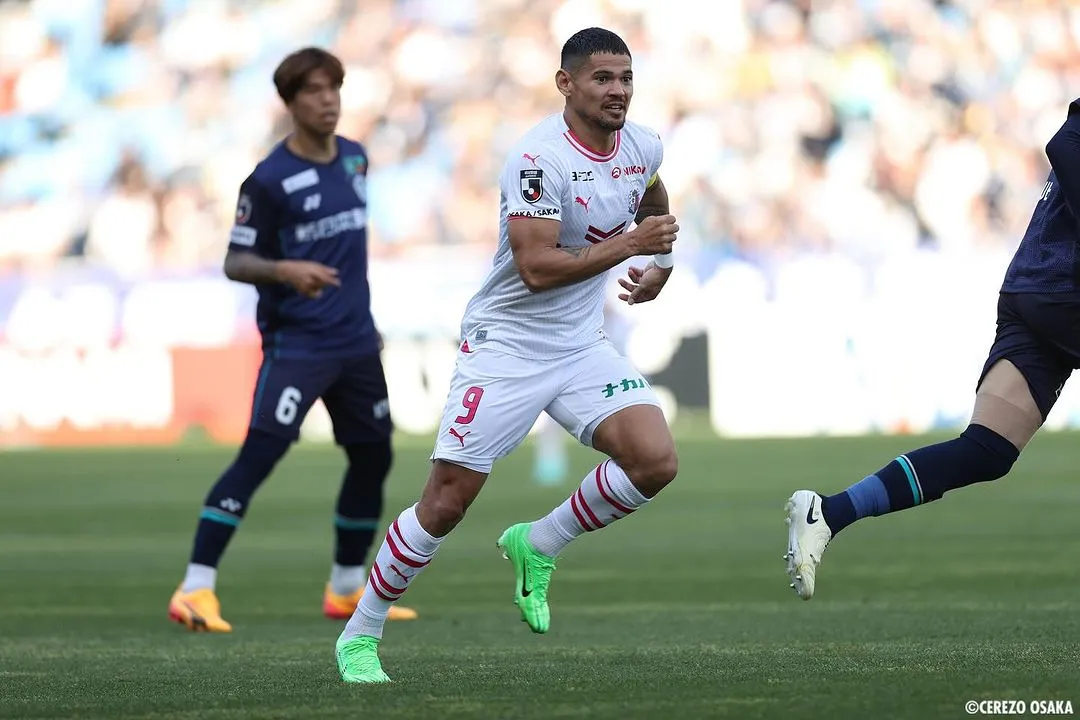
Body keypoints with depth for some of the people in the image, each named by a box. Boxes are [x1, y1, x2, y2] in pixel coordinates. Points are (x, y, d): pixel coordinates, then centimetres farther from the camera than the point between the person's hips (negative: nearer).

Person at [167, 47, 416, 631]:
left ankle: (346, 589, 29)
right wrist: (283, 270, -28)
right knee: (259, 454, -17)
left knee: (373, 457, 12)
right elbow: (235, 262, -9)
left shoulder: (355, 160, 10)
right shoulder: (269, 178, -10)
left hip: (356, 342, 7)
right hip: (295, 343, -7)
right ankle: (195, 591, -19)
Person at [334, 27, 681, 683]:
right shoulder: (540, 159, -22)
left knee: (656, 461, -15)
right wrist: (629, 245, -27)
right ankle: (359, 637, 9)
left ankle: (537, 546, 8)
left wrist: (662, 263, 14)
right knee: (447, 502, -7)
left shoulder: (643, 147, 1)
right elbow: (537, 268, -28)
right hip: (507, 347, -6)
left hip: (583, 346, 6)